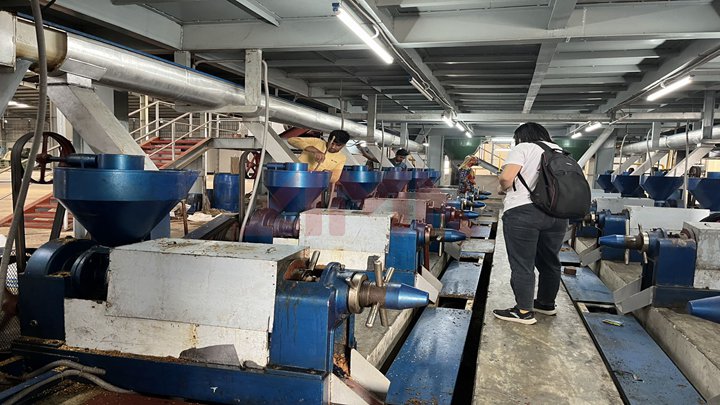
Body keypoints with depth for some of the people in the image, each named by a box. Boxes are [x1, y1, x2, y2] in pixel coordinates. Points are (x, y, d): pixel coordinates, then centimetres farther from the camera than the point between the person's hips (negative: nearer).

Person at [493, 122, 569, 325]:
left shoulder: (523, 148, -1)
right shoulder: (559, 151, 19)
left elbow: (506, 178, -13)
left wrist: (504, 188, 7)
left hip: (524, 211, -7)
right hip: (557, 212, 7)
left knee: (522, 263, -2)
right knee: (549, 261, 17)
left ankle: (524, 311, 1)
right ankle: (547, 304, 30)